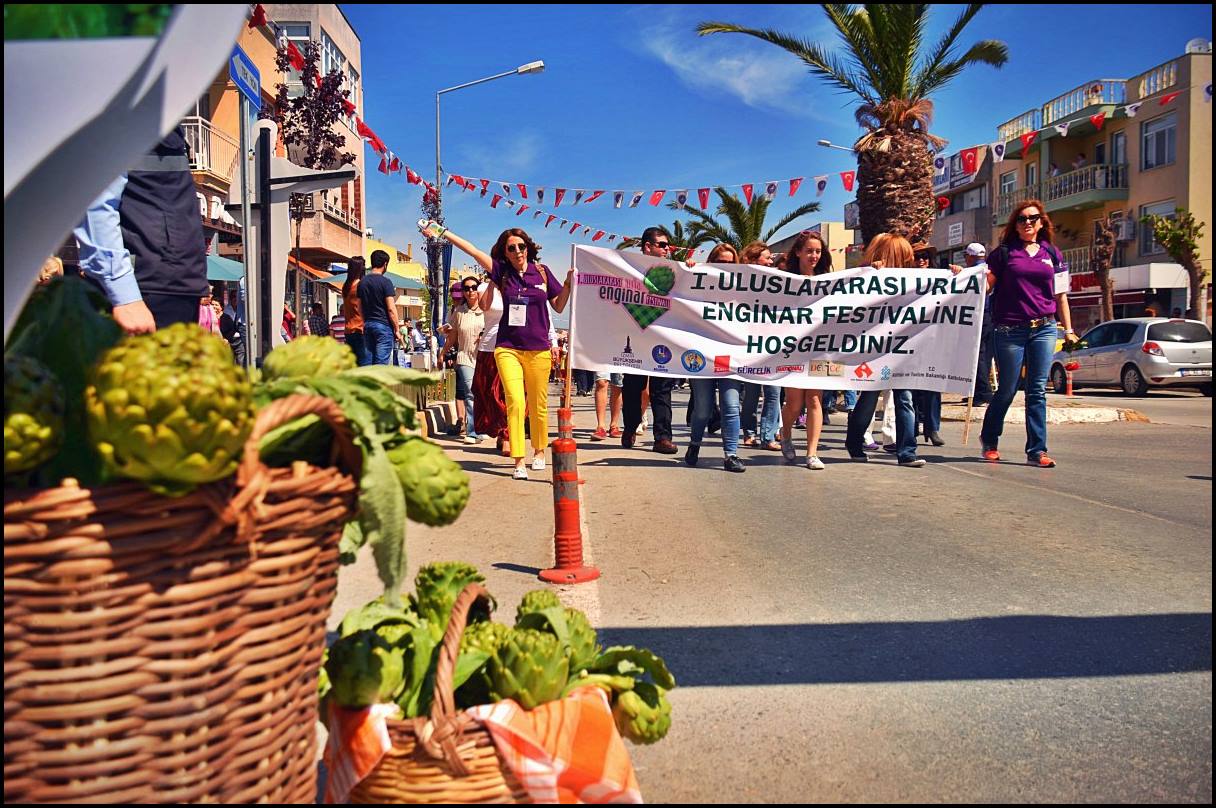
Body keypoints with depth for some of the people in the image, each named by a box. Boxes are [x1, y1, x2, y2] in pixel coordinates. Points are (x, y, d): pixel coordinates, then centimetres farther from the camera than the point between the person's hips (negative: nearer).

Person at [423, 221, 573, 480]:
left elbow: (559, 306, 13)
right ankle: (519, 461, -11)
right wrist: (443, 232, -1)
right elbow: (473, 251, 1)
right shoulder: (502, 271, 5)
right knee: (515, 402, -14)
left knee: (538, 406, 8)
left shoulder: (541, 271, 6)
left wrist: (568, 283, -1)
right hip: (508, 348, -1)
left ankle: (539, 451, 29)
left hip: (538, 350, 1)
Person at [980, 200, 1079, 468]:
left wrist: (1068, 329, 13)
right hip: (1010, 331, -2)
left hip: (1044, 329, 2)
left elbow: (1060, 294, 15)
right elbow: (985, 285, 3)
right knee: (1007, 390, 4)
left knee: (1038, 391, 0)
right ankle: (989, 440, 25)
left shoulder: (1052, 253, 12)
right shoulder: (1004, 253, 4)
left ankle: (1037, 450, 3)